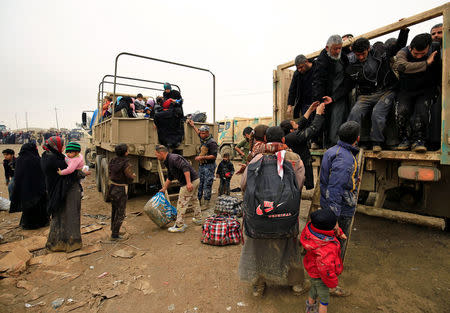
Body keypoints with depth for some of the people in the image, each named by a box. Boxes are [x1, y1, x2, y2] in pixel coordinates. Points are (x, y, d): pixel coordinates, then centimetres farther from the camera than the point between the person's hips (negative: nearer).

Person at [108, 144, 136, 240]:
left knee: (114, 210, 25)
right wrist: (133, 176, 4)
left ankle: (113, 229, 41)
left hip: (112, 188, 8)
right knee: (120, 213, 7)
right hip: (121, 190, -8)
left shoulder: (112, 161, -1)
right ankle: (115, 235, 14)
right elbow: (130, 179, -18)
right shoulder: (125, 164, -22)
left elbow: (110, 173, 10)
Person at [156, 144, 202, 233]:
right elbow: (170, 177, 28)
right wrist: (164, 189, 33)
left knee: (181, 203, -2)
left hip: (191, 182, -11)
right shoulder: (168, 162, 17)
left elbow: (185, 168, -29)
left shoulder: (173, 158, -16)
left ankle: (179, 226, 7)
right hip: (195, 180, 11)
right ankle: (198, 219, 39)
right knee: (194, 200, 24)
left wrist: (189, 183, -33)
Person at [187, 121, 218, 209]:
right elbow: (198, 133, 36)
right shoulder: (202, 139, 10)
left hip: (209, 166, -9)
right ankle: (198, 201, 24)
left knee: (207, 185, -4)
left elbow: (214, 156, -20)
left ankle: (206, 203, 5)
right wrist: (193, 126, 41)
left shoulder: (212, 142, -15)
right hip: (201, 165, 9)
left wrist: (202, 157, -21)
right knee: (199, 184, 13)